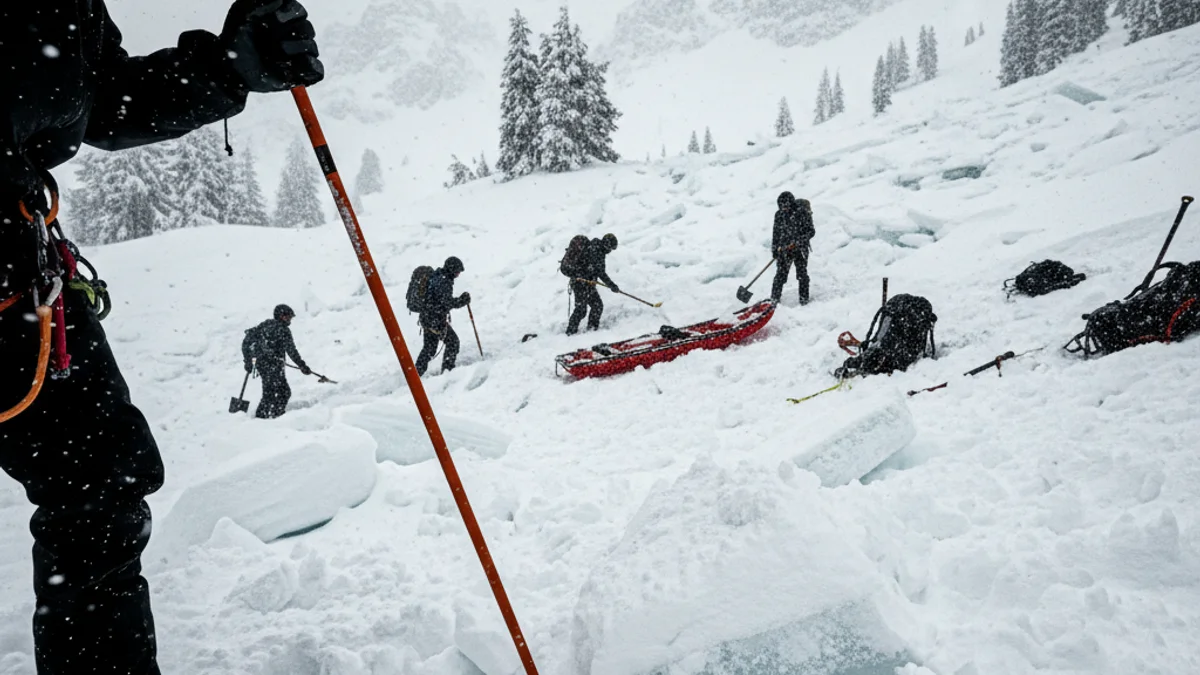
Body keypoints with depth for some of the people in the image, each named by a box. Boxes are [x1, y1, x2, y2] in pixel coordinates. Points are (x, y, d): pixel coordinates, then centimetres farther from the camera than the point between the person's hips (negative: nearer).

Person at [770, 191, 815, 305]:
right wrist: (774, 249, 9)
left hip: (800, 249, -2)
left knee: (802, 274, 3)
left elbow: (811, 231, -10)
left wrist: (798, 241, -22)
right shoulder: (779, 214, 2)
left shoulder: (803, 213, -11)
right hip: (783, 249, 3)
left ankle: (804, 299, 14)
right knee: (780, 275, -1)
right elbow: (776, 232, 12)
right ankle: (774, 298, 5)